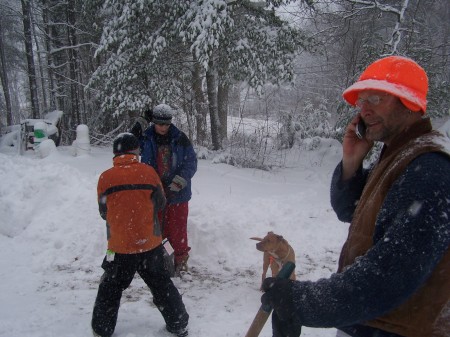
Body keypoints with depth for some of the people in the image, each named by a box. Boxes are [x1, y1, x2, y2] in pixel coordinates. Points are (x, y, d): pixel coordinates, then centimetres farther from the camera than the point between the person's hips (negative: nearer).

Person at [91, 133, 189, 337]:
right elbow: (159, 203, 6)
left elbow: (104, 212, 6)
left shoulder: (106, 178, -7)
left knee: (111, 289, 19)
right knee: (162, 285, 17)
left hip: (120, 246, 0)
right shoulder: (148, 172, -7)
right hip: (150, 244, 1)